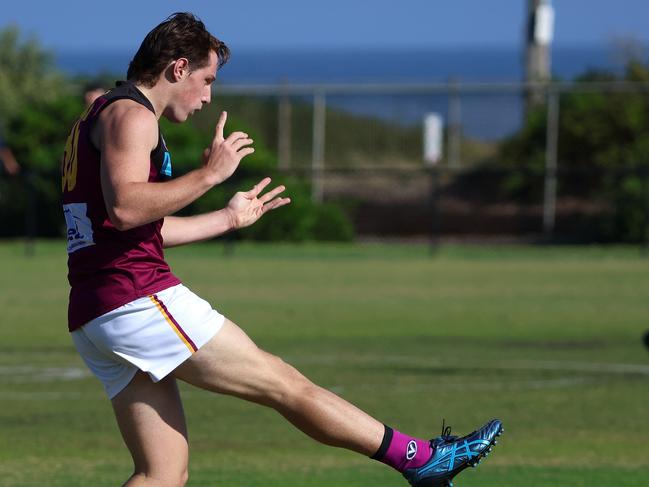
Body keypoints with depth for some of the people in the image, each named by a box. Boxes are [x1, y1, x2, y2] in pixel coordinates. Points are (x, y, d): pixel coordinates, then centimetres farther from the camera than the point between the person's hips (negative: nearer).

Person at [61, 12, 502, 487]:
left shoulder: (101, 117, 25)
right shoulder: (131, 114, -7)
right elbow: (124, 208, -24)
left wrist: (228, 218, 35)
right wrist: (209, 174, -19)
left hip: (92, 322, 10)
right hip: (139, 300, -10)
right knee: (285, 384, -3)